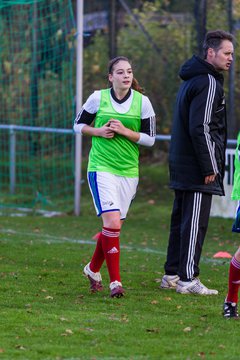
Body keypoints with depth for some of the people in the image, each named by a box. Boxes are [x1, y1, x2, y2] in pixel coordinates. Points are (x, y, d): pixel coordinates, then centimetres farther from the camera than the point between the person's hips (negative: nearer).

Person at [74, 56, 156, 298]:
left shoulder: (142, 102, -1)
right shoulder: (98, 98, -3)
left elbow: (150, 139, 2)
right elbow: (79, 125, 9)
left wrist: (125, 131, -13)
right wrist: (99, 131, -9)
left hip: (129, 171, 3)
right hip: (101, 168, -3)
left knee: (113, 225, 10)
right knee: (112, 222, -17)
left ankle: (93, 269, 35)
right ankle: (115, 282, -12)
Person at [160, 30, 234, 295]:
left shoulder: (190, 81, 18)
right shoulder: (208, 83, -14)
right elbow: (200, 128, -21)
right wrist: (209, 168, -17)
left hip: (181, 166, 10)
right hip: (197, 170, -10)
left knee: (181, 221, 14)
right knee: (195, 223, -7)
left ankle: (172, 275, 19)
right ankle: (188, 279, -5)